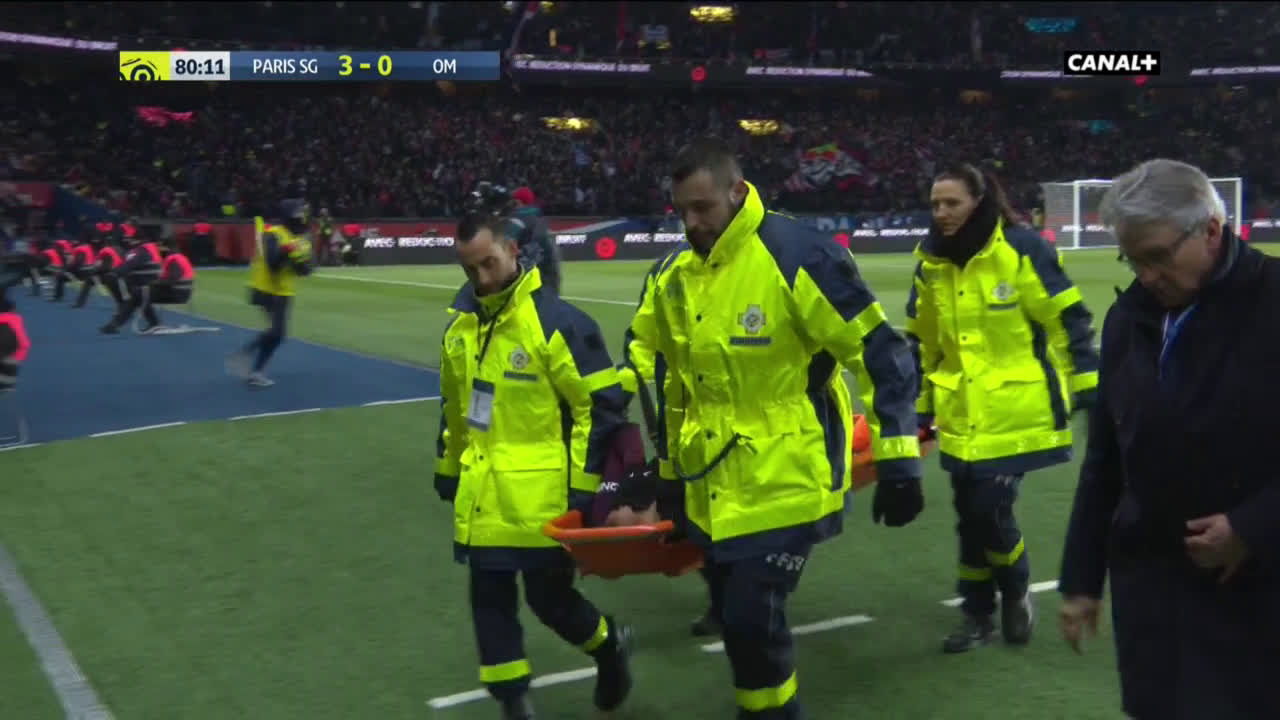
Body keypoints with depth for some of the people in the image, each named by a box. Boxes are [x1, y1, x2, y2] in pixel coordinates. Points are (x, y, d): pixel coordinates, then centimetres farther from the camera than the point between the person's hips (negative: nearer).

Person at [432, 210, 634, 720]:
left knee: (549, 598, 3)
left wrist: (584, 485, -13)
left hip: (542, 496, -6)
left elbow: (603, 404, -13)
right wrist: (448, 466, 23)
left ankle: (610, 645, 34)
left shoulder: (556, 321, -16)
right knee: (489, 599, 9)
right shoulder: (460, 320, 6)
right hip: (482, 494, 6)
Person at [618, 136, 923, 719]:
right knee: (738, 622, 16)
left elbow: (880, 353, -15)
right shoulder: (676, 277, 4)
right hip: (713, 488, 7)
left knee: (752, 619, -9)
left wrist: (898, 461, -16)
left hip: (787, 483, -7)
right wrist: (673, 469, 21)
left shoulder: (796, 254, -18)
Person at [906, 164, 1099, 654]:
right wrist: (919, 407, 15)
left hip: (1018, 412, -5)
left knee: (990, 510, -9)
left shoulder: (1021, 249, -11)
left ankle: (1015, 595, 20)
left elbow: (1069, 320, -6)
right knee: (970, 515, 9)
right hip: (962, 417, 5)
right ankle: (978, 614, 26)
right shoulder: (930, 263, 4)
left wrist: (1088, 389, -7)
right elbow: (921, 341, 14)